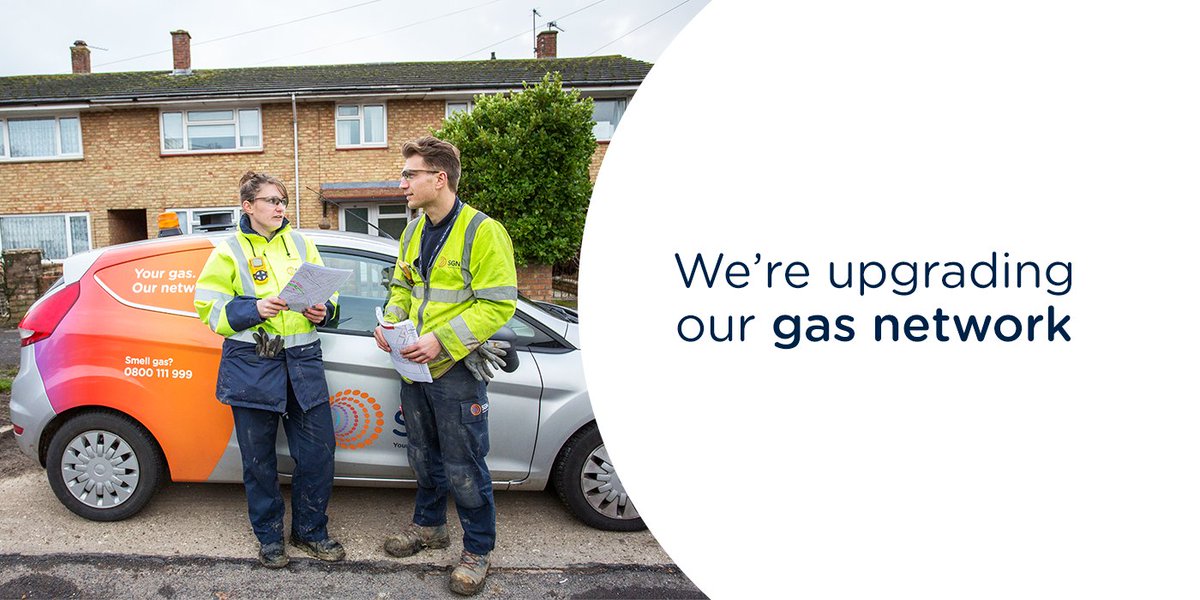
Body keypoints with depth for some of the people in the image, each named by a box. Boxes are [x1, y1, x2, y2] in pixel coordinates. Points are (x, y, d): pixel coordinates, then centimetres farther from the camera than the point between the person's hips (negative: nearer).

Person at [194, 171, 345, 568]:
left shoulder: (302, 244, 11)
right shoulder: (230, 251, 2)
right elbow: (209, 307, -1)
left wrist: (323, 310, -4)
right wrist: (254, 309, -16)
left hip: (303, 362, 3)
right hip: (251, 366, -2)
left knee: (318, 453, 3)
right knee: (259, 460, 9)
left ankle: (310, 531, 23)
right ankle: (269, 536, 28)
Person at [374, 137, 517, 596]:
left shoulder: (483, 232, -15)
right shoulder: (413, 233, 9)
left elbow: (499, 304, -19)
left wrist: (442, 341, -24)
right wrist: (391, 321, -1)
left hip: (456, 372, -7)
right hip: (414, 368, 7)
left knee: (463, 469, 2)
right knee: (424, 456, 22)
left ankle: (478, 550, 21)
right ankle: (429, 525, 42)